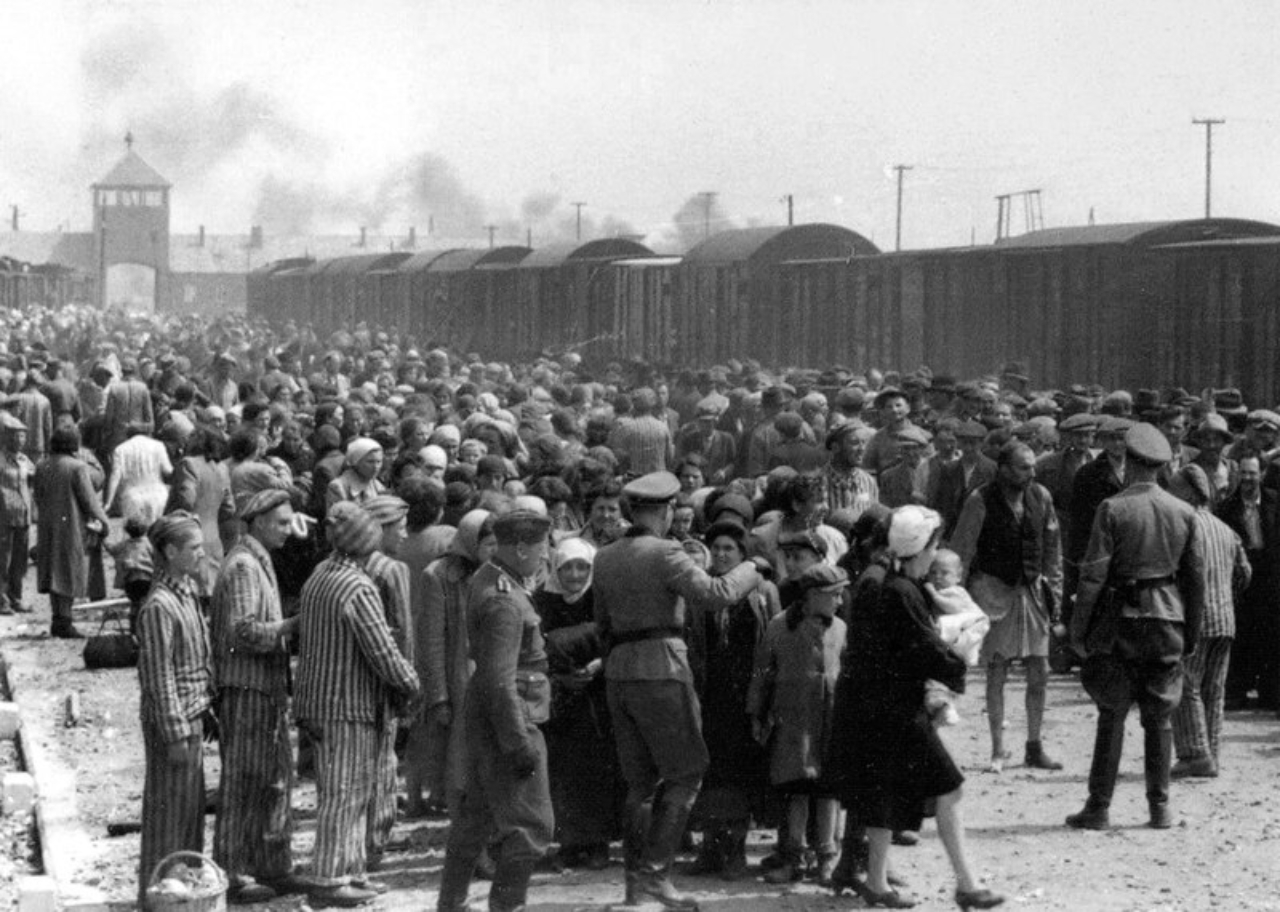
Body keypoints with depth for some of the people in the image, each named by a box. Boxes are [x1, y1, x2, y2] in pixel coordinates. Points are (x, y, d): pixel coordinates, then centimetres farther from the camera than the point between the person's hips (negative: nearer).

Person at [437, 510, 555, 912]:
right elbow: (500, 680, -25)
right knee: (530, 825, -6)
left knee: (476, 815, 19)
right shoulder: (504, 600, -22)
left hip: (484, 716, 11)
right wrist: (520, 743, -24)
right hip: (509, 717, -11)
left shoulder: (486, 579, 9)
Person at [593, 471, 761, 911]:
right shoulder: (664, 553, -11)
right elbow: (714, 592, -18)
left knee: (641, 780, 12)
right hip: (661, 668, -7)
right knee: (685, 774, 0)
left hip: (618, 672, 7)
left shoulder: (605, 559, 12)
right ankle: (654, 871, -8)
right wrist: (750, 570, -2)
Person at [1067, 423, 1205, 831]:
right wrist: (1191, 631, 16)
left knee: (1112, 716, 3)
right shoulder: (1184, 512, 3)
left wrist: (1078, 627, -4)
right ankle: (1160, 807, 10)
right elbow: (1195, 576, 7)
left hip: (1122, 618, -3)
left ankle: (1099, 807, 4)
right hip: (1168, 619, 3)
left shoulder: (1113, 509, -9)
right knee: (1160, 717, 9)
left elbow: (1094, 573, -11)